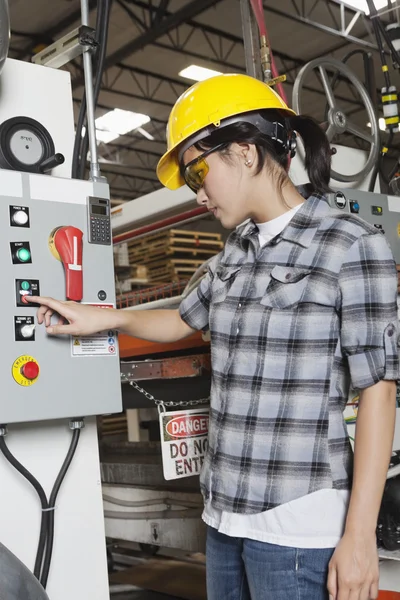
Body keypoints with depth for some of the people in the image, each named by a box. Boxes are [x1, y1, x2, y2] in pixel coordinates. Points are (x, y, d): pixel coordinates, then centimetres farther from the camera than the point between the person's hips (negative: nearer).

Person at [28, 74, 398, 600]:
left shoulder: (351, 246, -10)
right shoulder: (235, 253, 10)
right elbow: (185, 320, 26)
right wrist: (104, 318, 10)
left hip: (299, 525, -6)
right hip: (225, 513, 7)